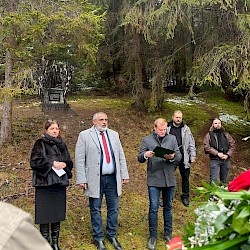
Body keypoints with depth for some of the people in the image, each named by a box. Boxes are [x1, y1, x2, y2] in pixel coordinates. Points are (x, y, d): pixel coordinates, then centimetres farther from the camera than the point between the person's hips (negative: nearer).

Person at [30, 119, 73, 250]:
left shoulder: (61, 145, 15)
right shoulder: (40, 144, 0)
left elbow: (70, 162, 14)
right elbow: (34, 161, -11)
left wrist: (64, 164, -8)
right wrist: (52, 163, -16)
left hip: (59, 183, 4)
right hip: (44, 183, -4)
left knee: (58, 214, 7)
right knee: (45, 214, -3)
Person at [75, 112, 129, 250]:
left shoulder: (114, 134, 11)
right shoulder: (84, 135, -2)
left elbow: (121, 156, 13)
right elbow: (79, 159, -5)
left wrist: (124, 175, 8)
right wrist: (81, 179, -10)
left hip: (112, 178, 4)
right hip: (95, 179, -4)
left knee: (113, 209, 11)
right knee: (95, 210, 7)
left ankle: (112, 236, 27)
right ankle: (98, 238, 21)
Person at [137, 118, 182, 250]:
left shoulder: (172, 139, 8)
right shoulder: (146, 140, 3)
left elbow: (179, 156, 3)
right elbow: (139, 158, 1)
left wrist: (172, 157, -19)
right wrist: (145, 155, -21)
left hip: (169, 179, 2)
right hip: (154, 179, -2)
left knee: (168, 207, 13)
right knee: (153, 208, -3)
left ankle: (168, 233, 27)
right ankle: (153, 236, 9)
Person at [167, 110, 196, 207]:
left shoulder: (186, 129, 6)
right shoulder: (167, 128, 1)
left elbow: (191, 143, 9)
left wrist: (193, 156, 3)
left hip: (183, 157, 1)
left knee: (185, 177, 8)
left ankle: (185, 196, 21)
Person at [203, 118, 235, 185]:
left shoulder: (226, 135, 14)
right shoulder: (209, 135, 4)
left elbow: (232, 145, 7)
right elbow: (207, 147, -7)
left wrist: (227, 155, -8)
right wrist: (217, 153, -16)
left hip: (225, 160, 3)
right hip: (214, 160, -3)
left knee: (224, 180, 12)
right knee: (214, 180, -8)